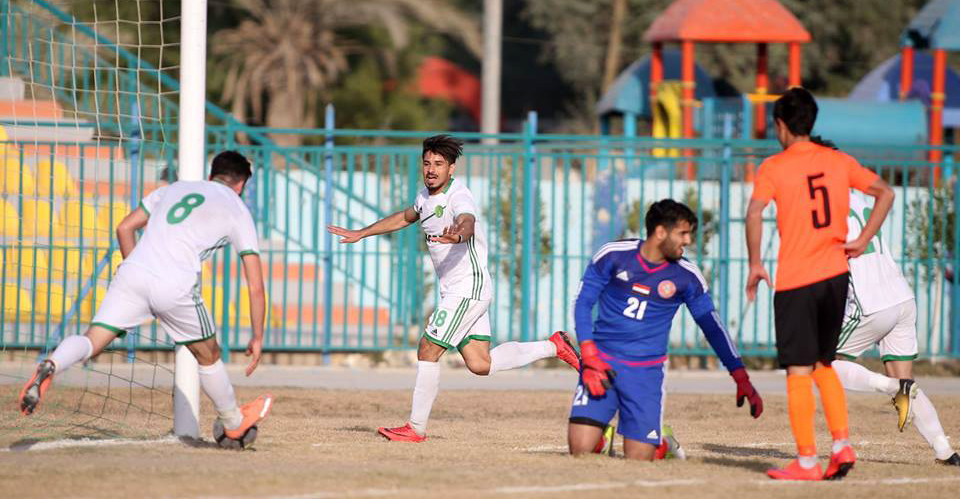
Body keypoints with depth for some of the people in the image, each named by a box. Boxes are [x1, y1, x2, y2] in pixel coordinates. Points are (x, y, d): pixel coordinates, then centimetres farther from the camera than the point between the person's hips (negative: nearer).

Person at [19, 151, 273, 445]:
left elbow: (125, 228, 24)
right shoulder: (237, 210, 17)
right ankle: (234, 423, 36)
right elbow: (255, 285, 14)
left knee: (91, 342, -5)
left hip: (132, 274, 2)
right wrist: (258, 337, 21)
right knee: (208, 355, 20)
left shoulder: (173, 189, 27)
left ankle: (50, 367, -36)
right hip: (176, 287, -2)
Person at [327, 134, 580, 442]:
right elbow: (405, 217, 33)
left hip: (469, 288, -9)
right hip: (453, 290, 9)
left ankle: (416, 427, -3)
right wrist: (361, 234, 37)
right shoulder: (427, 194, 11)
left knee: (428, 349, -10)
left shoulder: (458, 197, -18)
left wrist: (457, 235, -65)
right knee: (479, 365, 6)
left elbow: (468, 224, -41)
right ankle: (553, 347, 19)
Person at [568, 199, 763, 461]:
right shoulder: (613, 255, -5)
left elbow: (713, 327, 5)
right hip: (602, 360, 0)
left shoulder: (687, 277, -2)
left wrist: (742, 379, -1)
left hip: (646, 371, 0)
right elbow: (583, 303, 0)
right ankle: (600, 438, 22)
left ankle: (662, 445, 25)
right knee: (579, 449, -14)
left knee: (638, 461, -10)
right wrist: (590, 358, -11)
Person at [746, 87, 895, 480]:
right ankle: (842, 444, 7)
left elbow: (755, 213, -19)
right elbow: (885, 193, 14)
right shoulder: (839, 161, 9)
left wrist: (755, 264, -10)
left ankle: (807, 461, -4)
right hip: (836, 275, 5)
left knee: (799, 371, -2)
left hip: (795, 281, -5)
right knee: (823, 365, 19)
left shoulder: (774, 167, -5)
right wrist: (862, 241, 13)